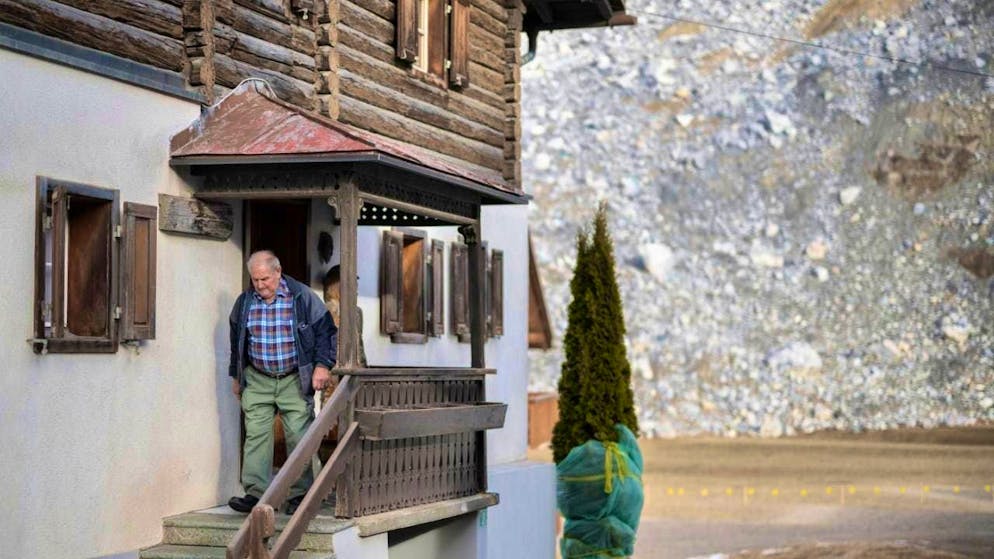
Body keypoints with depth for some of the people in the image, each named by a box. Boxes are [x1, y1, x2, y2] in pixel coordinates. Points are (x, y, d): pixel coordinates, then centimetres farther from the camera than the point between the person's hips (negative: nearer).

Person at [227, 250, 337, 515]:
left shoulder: (303, 297, -5)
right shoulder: (244, 302, 6)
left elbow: (325, 331, 0)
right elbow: (236, 341, 18)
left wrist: (322, 365, -9)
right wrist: (236, 377, 19)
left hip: (295, 380, -3)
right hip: (257, 381, 3)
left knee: (299, 436, -4)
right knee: (256, 436, -4)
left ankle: (299, 495, 3)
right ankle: (256, 493, -3)